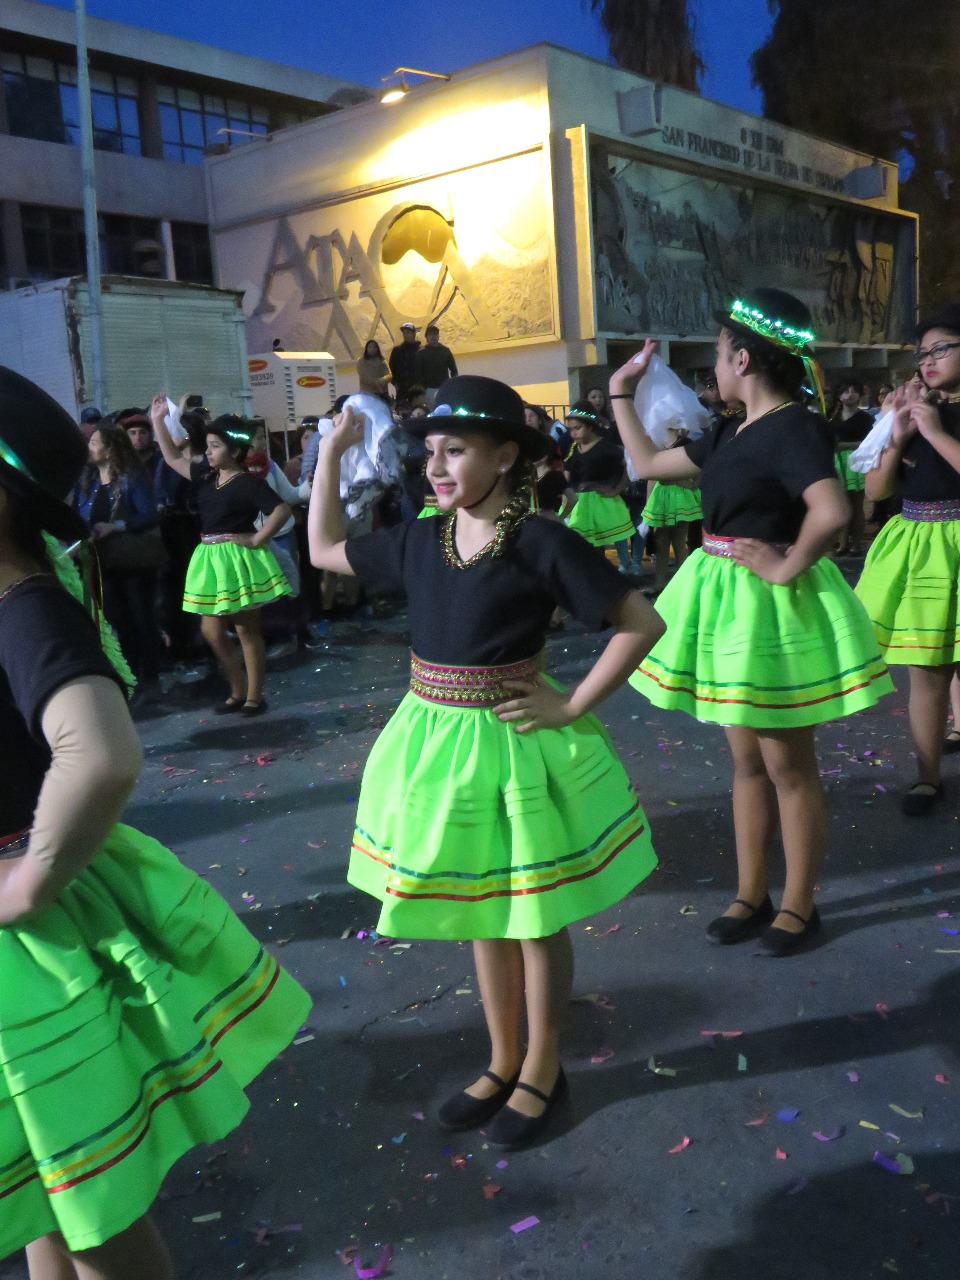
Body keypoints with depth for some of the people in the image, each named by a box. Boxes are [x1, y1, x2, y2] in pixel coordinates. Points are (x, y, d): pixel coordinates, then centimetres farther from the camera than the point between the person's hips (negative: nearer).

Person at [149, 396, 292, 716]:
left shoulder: (249, 483, -14)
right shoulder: (205, 475, 8)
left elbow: (282, 510, -21)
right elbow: (173, 459, 16)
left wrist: (257, 539, -19)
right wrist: (157, 420, 12)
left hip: (238, 559, -8)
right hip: (211, 560, 8)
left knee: (247, 630, 2)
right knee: (212, 632, 9)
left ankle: (254, 696, 13)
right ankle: (238, 692, 23)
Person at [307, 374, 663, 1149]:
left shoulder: (541, 544, -16)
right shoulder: (419, 541, 2)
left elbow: (642, 621, -14)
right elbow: (325, 550, 16)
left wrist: (573, 706, -15)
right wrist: (330, 454, 8)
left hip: (512, 746, -6)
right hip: (437, 743, 6)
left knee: (535, 918, 12)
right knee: (479, 914, 20)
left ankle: (542, 1070, 33)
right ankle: (503, 1062, 39)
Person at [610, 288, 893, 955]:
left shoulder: (794, 428, -18)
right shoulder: (730, 433, 10)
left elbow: (833, 511, -34)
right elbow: (651, 463, 19)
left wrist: (786, 568, -23)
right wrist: (622, 395, 21)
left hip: (774, 607, -9)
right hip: (728, 602, 9)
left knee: (788, 765, 5)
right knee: (746, 758, 15)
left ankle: (799, 905, 22)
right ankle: (751, 894, 28)